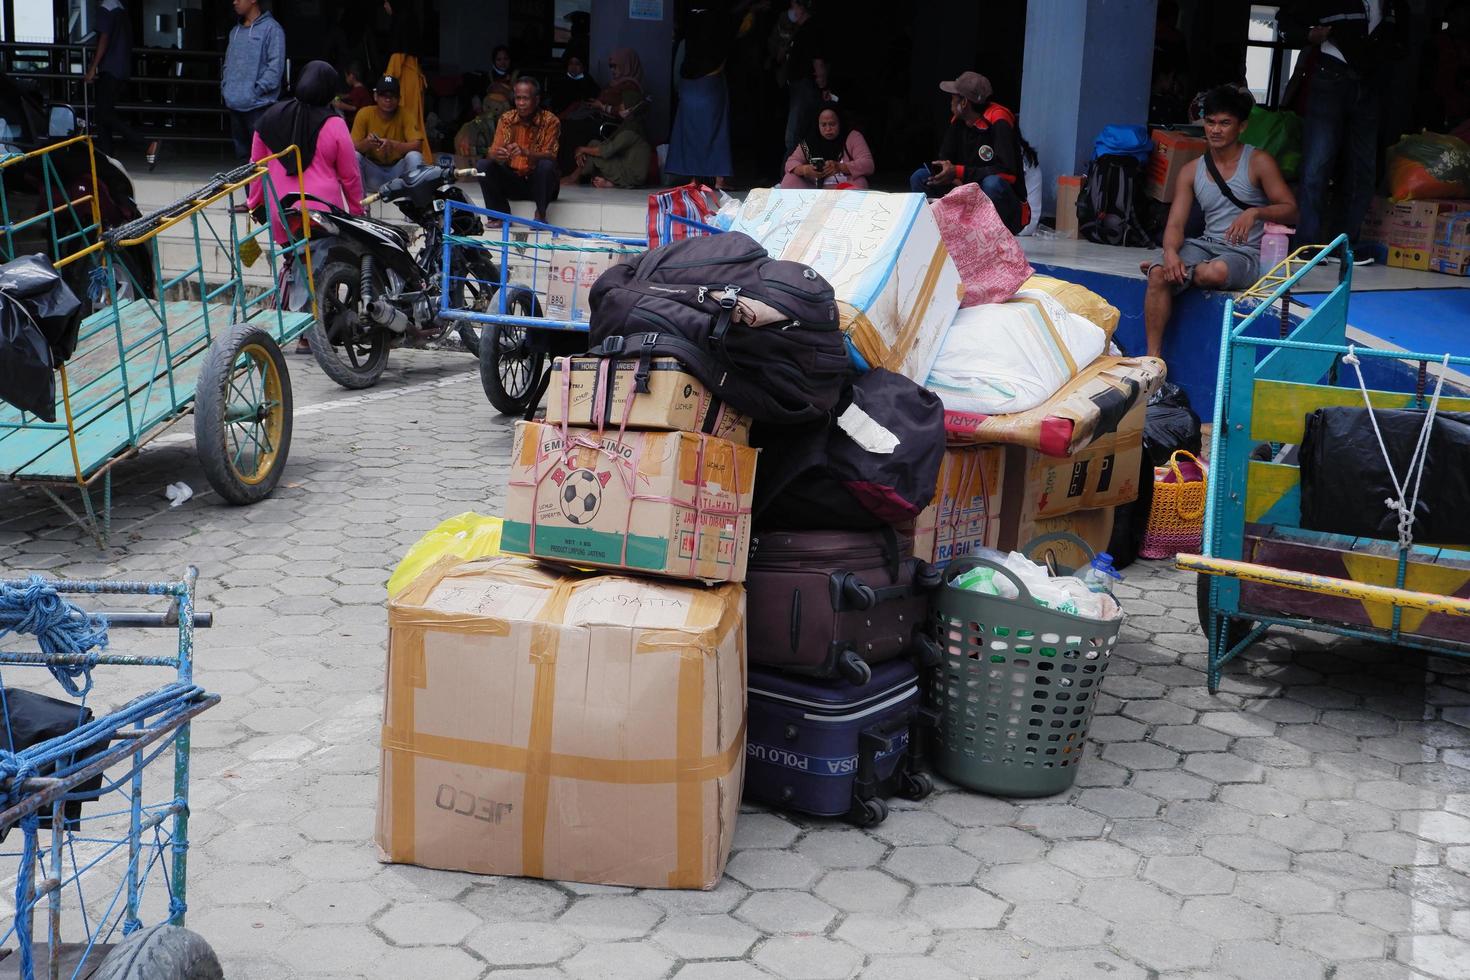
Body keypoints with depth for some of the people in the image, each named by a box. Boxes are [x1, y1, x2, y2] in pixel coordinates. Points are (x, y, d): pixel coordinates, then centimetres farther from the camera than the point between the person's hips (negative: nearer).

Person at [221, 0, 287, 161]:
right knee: (241, 150, 13)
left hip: (258, 105, -8)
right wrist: (225, 87, 11)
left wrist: (257, 91, -16)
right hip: (234, 103, 8)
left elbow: (275, 66, -13)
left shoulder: (271, 29, -7)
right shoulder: (235, 31, 18)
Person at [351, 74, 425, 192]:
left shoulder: (404, 115, -10)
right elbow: (353, 147, -10)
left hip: (398, 170, -1)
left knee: (415, 157, -28)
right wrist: (366, 143, -34)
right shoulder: (364, 114, -9)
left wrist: (393, 144, -35)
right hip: (373, 170, 1)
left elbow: (417, 144, -18)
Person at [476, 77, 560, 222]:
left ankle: (540, 214, -16)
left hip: (538, 183, -3)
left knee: (546, 165, -33)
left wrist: (525, 152, -39)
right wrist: (497, 156, -31)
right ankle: (500, 214, -13)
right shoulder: (506, 119, 0)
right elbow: (492, 154, -5)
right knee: (483, 165, -18)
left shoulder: (550, 121, -9)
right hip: (513, 181, 3)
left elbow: (550, 156, -20)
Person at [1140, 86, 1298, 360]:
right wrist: (1170, 253, -20)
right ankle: (1153, 357, -23)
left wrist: (1255, 213, -25)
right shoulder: (1192, 171, 10)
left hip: (1247, 252, -3)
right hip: (1206, 244, 4)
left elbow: (1290, 210, -4)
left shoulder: (1258, 162, 0)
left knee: (1215, 272, -38)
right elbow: (1175, 224, 3)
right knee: (1158, 274, -27)